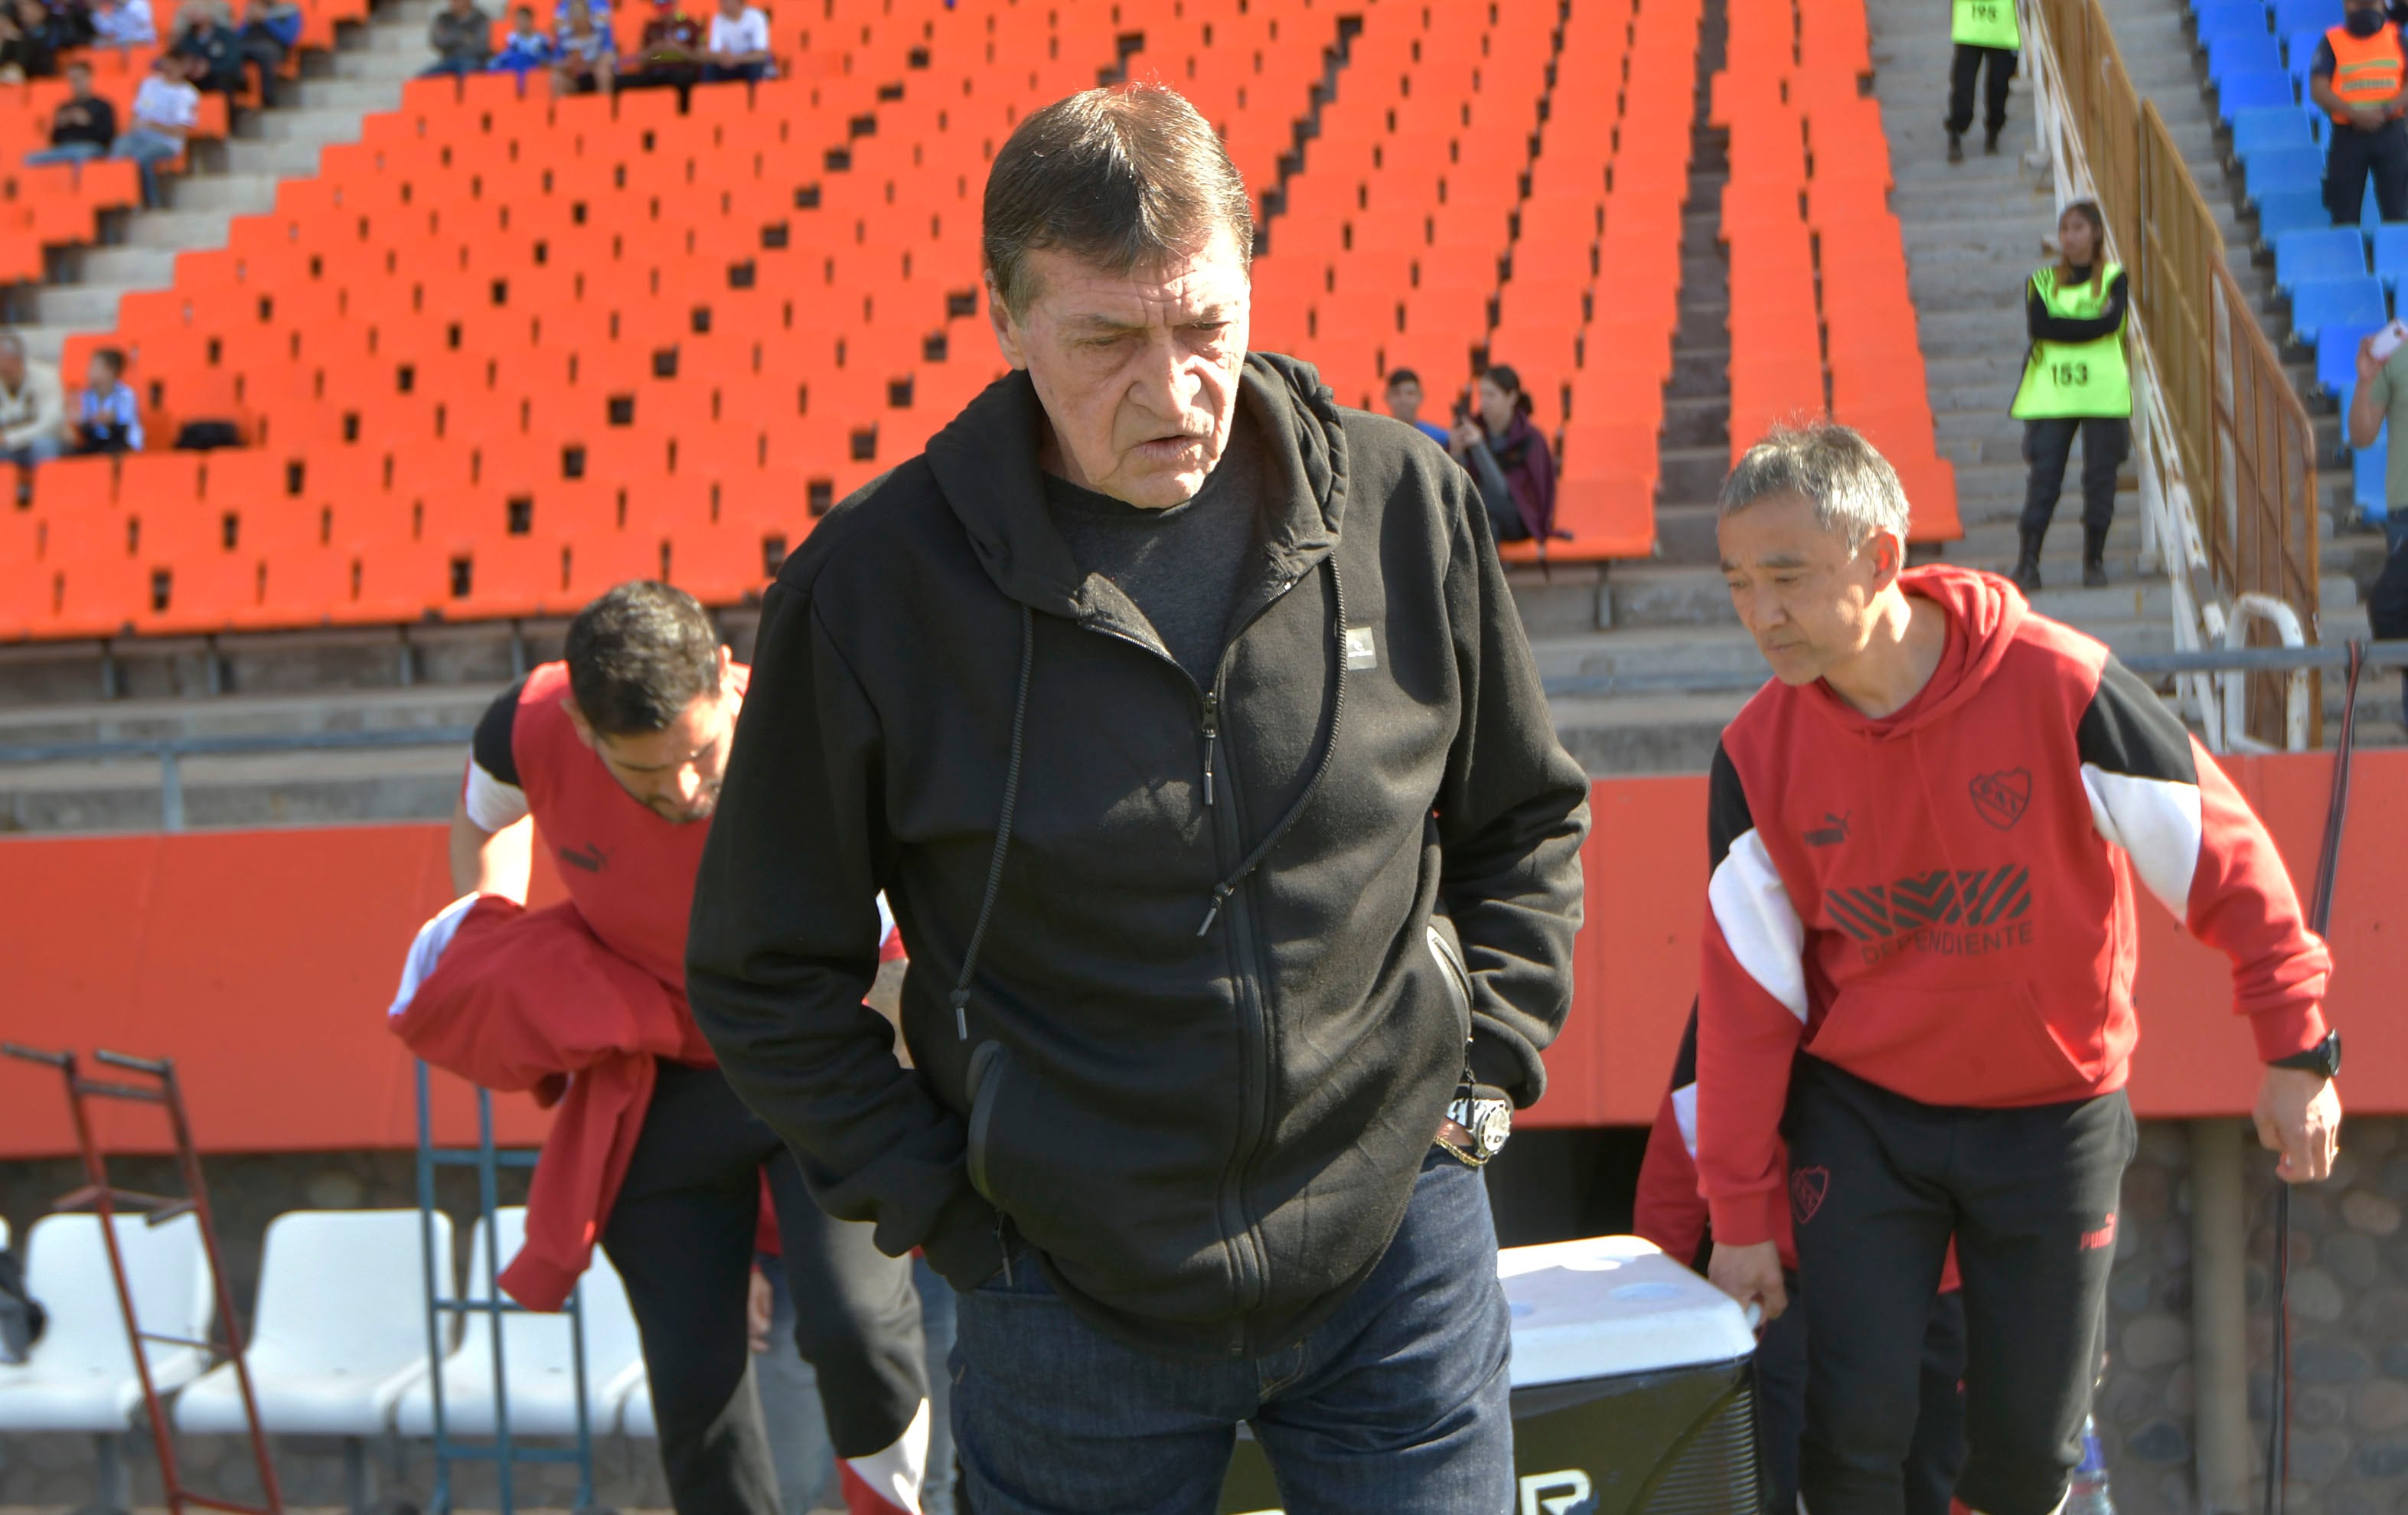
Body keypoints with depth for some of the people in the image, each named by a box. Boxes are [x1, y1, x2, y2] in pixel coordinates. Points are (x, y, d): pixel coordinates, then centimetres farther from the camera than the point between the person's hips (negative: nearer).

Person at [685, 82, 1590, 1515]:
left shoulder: (1404, 507, -3)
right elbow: (767, 978, -1)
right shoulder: (869, 588, -11)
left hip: (1399, 1246, 2)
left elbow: (1527, 820, 13)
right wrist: (943, 1209, -5)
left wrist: (1481, 1075, 4)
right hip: (1076, 1305, -1)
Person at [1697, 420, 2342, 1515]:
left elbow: (2224, 859, -8)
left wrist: (2297, 1050, -8)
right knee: (1855, 1425, -7)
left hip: (2054, 1120, -1)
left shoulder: (2056, 686, -19)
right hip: (1862, 1116, 1)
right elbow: (1746, 995, -4)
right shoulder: (1759, 753, -10)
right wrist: (1740, 1212, -3)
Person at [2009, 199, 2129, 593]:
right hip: (2050, 395, 1)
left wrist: (2061, 327, -7)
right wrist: (2088, 325, -7)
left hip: (2104, 394, -1)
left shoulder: (2115, 278, 9)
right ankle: (2027, 561, -8)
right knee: (2043, 476, -7)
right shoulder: (2042, 281, 13)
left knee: (2100, 477, 0)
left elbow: (2111, 321, -10)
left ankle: (2095, 561, 10)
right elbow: (2038, 324, -6)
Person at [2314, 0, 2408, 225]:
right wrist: (2356, 114, -20)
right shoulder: (2332, 42, 3)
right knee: (2345, 217, 1)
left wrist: (2387, 110, -18)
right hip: (2347, 136, -1)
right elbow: (2318, 90, -7)